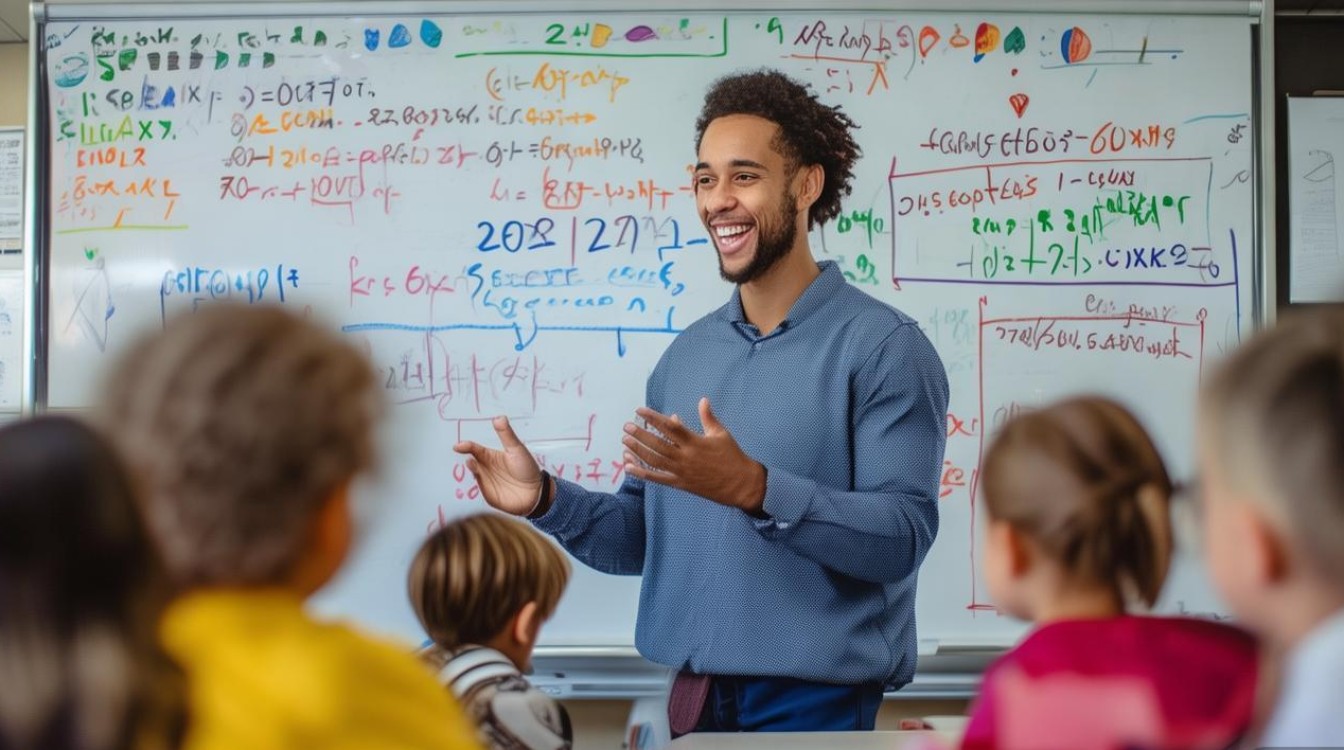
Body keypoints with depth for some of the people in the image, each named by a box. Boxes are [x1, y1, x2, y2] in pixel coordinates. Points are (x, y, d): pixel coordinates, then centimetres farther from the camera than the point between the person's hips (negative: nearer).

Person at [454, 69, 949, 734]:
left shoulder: (884, 346, -10)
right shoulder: (685, 355, 8)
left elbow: (903, 536, -18)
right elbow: (643, 539, 12)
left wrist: (754, 488, -29)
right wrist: (546, 501, -5)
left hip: (817, 700, -5)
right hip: (694, 695, 6)